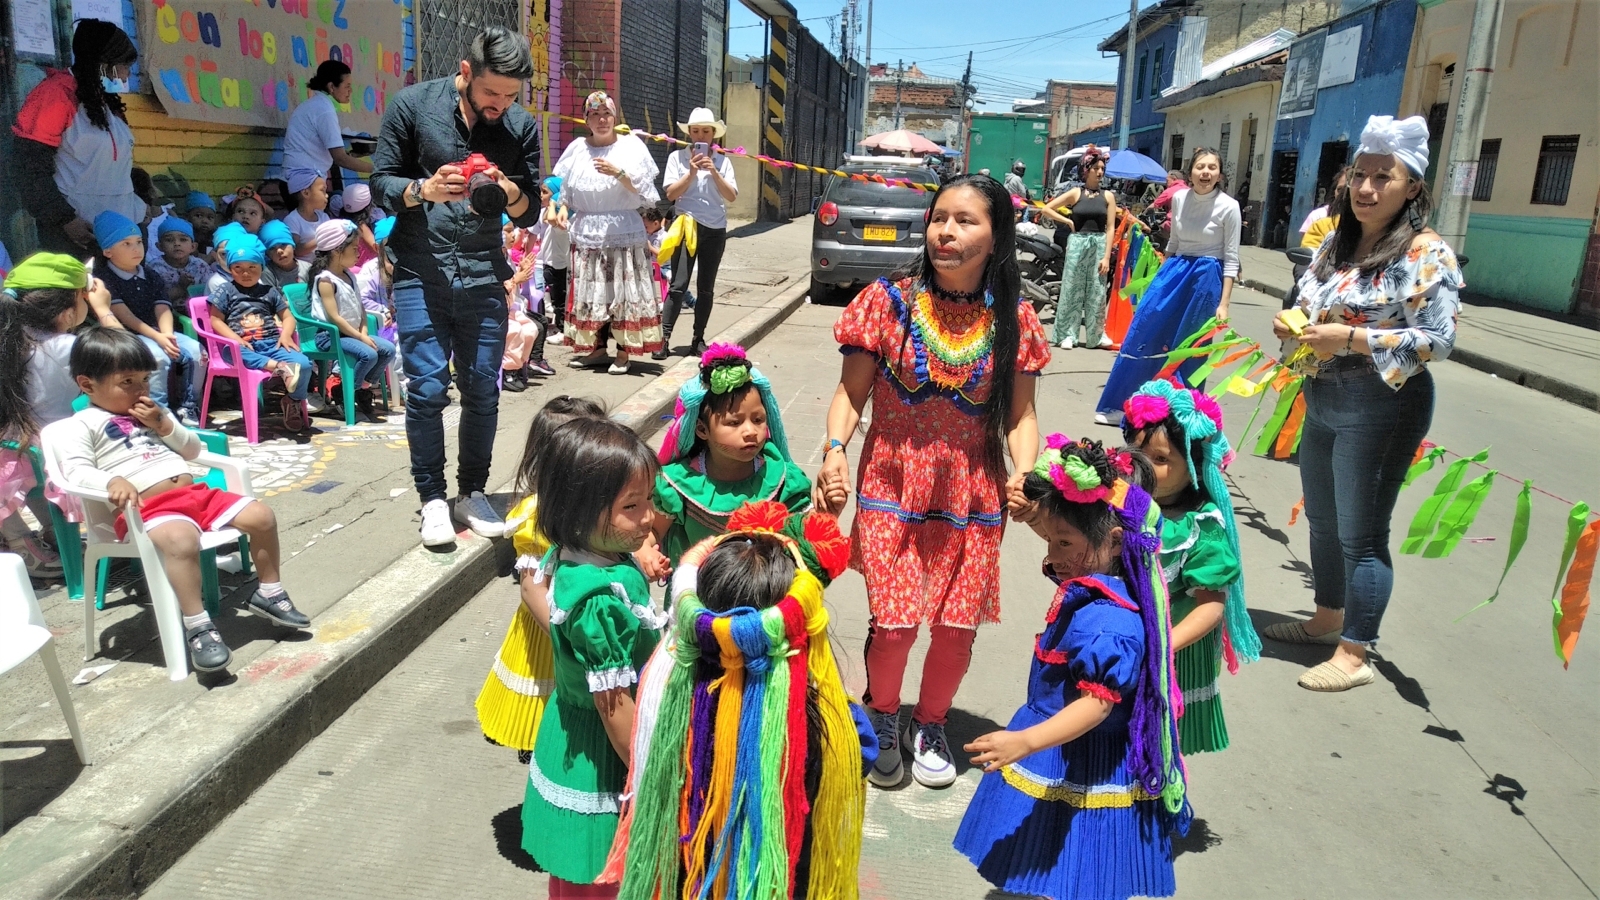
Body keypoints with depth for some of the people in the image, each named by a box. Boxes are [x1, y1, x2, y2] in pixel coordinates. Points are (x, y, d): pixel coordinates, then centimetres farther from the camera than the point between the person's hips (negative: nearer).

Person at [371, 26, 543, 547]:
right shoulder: (412, 106, -4)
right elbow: (380, 186, -1)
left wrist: (510, 191, -17)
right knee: (427, 389, -3)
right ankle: (432, 498, 11)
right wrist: (424, 189, -21)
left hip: (483, 276, 2)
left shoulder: (522, 127, 2)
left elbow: (529, 215, 6)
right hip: (421, 274, -2)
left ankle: (473, 493, 20)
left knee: (482, 390, 5)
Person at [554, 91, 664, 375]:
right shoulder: (576, 149, 9)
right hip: (586, 234, 3)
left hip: (624, 233, -3)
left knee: (623, 292, -2)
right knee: (591, 293, 7)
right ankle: (596, 348, 18)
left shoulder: (631, 146, 0)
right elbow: (565, 191, 12)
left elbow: (645, 191, -6)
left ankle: (623, 352, 5)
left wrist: (618, 173, -18)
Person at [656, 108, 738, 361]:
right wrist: (692, 173, -15)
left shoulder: (722, 160, 7)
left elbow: (732, 196, -2)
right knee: (678, 285, -10)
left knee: (706, 289, 6)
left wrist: (713, 172, -13)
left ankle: (698, 340, 13)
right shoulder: (678, 157, 2)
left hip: (715, 230, 3)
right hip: (687, 226, -3)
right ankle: (664, 337, -8)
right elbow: (671, 193, -5)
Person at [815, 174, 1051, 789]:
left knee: (958, 625, 7)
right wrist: (835, 450, -20)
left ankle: (930, 725, 37)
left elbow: (1020, 415, 2)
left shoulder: (1015, 320, -1)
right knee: (894, 621, -5)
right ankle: (882, 718, 28)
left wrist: (1025, 471, -15)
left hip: (973, 495, 2)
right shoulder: (889, 302, -6)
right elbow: (851, 393, -3)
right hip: (892, 487, -1)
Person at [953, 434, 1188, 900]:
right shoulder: (1091, 593, 0)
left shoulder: (1107, 620, -30)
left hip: (1082, 773, -10)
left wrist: (1024, 743, -42)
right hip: (1062, 761, 10)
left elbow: (1096, 703, -35)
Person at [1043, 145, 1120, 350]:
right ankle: (1067, 334, 7)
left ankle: (1096, 334, 14)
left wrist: (1107, 257, -7)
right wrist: (1067, 221, -4)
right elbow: (1046, 208, 2)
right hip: (1077, 243, -1)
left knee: (1097, 291, 5)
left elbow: (1110, 228, 0)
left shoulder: (1108, 196, 4)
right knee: (1072, 289, 2)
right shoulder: (1075, 193, 1)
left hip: (1099, 245, 1)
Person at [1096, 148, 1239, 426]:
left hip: (1205, 279, -4)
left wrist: (1223, 303, -11)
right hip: (1174, 272, 4)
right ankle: (1120, 405, 13)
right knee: (1141, 335, 3)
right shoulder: (1178, 198, 2)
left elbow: (1231, 258, -8)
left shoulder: (1228, 207, -11)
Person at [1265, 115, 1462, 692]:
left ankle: (1354, 654, 11)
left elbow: (1437, 339, -17)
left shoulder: (1426, 254, -13)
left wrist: (1350, 338, -23)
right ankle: (1328, 619, 37)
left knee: (1360, 534, -1)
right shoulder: (1337, 242, 10)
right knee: (1322, 519, 19)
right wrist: (1292, 325, -1)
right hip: (1321, 400, 8)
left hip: (1379, 408, -8)